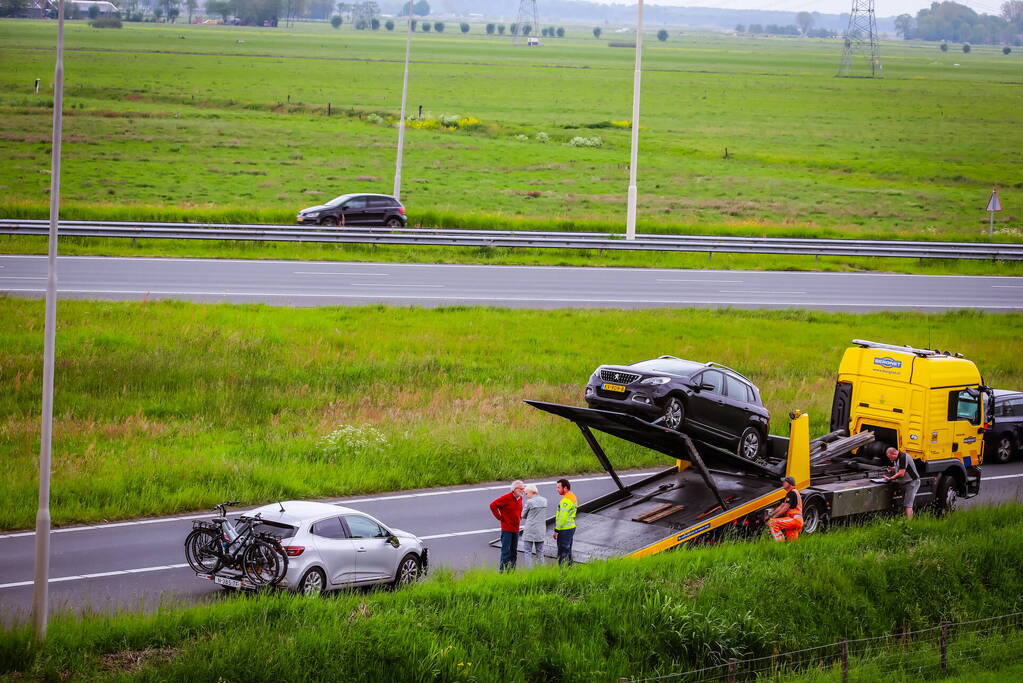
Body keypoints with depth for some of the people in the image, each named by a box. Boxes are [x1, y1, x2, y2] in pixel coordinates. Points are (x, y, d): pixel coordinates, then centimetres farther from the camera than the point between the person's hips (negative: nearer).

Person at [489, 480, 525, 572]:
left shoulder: (520, 498, 8)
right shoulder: (506, 498, -16)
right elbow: (493, 505, -15)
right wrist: (500, 517, -13)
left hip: (515, 529, 8)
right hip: (506, 529, -8)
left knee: (514, 552, 11)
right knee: (506, 551, -7)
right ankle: (503, 571, -3)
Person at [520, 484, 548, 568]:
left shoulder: (529, 502, -13)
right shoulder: (544, 500, 4)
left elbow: (523, 516, -2)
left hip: (530, 530, -6)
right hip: (540, 530, 6)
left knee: (528, 552, 0)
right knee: (540, 552, 13)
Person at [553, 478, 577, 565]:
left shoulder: (566, 500, -19)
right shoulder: (573, 497, 14)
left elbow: (563, 516, -23)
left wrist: (556, 530, -18)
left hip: (565, 529, -10)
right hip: (571, 527, 10)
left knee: (562, 554, -7)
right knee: (567, 552, 17)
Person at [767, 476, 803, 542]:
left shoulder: (792, 493, -8)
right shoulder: (789, 494, 25)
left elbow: (785, 508, -13)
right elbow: (781, 507, 24)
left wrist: (774, 516, -9)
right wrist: (770, 515, 16)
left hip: (795, 519, -11)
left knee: (772, 523, -21)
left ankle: (780, 542, -25)